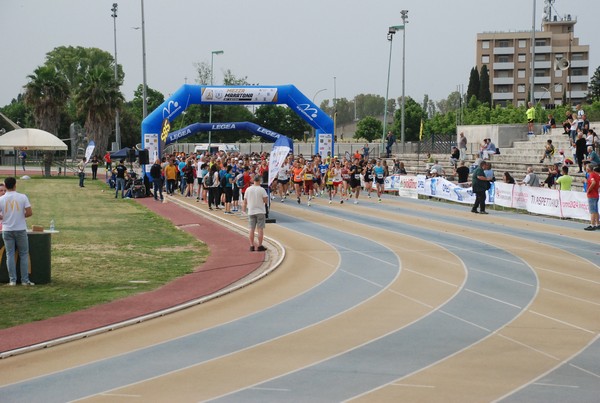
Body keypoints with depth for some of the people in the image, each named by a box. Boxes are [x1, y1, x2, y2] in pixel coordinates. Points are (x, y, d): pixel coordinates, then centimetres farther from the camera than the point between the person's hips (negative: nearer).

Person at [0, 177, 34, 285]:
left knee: (10, 255, 7)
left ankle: (12, 280, 5)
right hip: (20, 230, -1)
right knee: (24, 254, 7)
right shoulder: (22, 197, -7)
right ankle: (25, 280, 5)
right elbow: (29, 213, -10)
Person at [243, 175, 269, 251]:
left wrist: (244, 208, 18)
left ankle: (252, 246, 7)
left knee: (252, 229, 8)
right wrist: (267, 197, 10)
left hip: (251, 211, 3)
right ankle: (260, 246, 1)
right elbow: (266, 200, -11)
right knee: (260, 229, 2)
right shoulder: (262, 190, -10)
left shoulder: (248, 189, -1)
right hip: (260, 211, -3)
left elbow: (245, 201, 4)